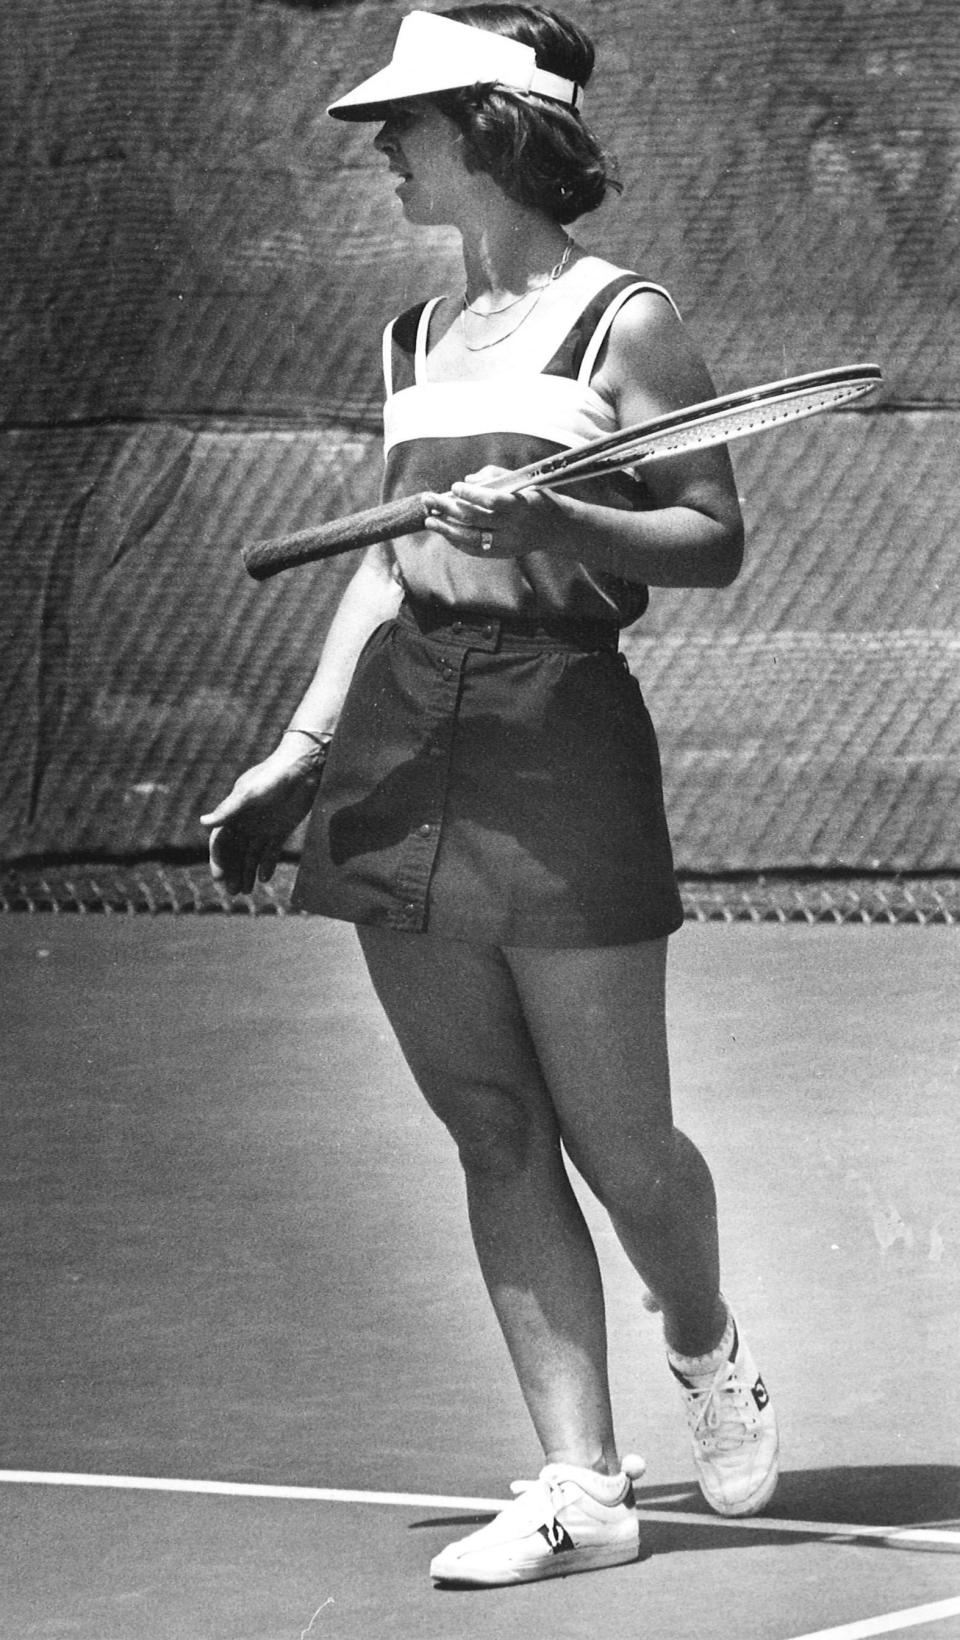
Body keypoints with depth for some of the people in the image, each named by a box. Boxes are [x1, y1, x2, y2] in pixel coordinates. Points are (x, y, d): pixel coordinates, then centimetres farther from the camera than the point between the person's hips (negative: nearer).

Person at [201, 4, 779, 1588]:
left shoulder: (623, 320, -3)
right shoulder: (420, 339, 15)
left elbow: (715, 540, -5)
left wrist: (553, 518, -21)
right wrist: (303, 748, 14)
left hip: (558, 737, -6)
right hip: (401, 744, 6)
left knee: (614, 1140, -3)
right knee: (496, 1140, 3)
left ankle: (706, 1349, 29)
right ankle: (580, 1486, 7)